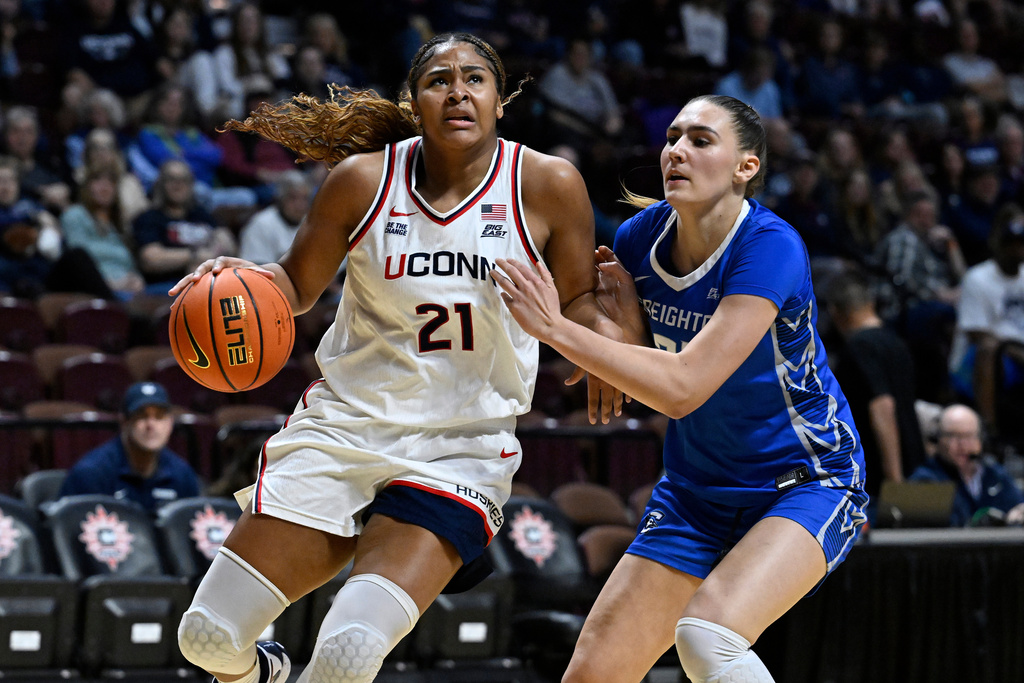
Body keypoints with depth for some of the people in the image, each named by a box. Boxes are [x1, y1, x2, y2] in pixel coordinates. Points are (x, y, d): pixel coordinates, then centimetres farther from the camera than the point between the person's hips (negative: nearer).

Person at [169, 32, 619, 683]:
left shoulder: (548, 185, -5)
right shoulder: (365, 179, -3)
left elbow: (578, 299, 8)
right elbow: (298, 286, 10)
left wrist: (606, 332, -15)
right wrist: (241, 277, -11)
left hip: (462, 450, -2)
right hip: (344, 425, 2)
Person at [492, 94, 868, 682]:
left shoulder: (771, 248, -25)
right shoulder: (641, 237, -5)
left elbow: (683, 388, -32)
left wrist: (555, 328, -31)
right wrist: (629, 320, -11)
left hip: (807, 485, -6)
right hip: (696, 493, 6)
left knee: (706, 632, -33)